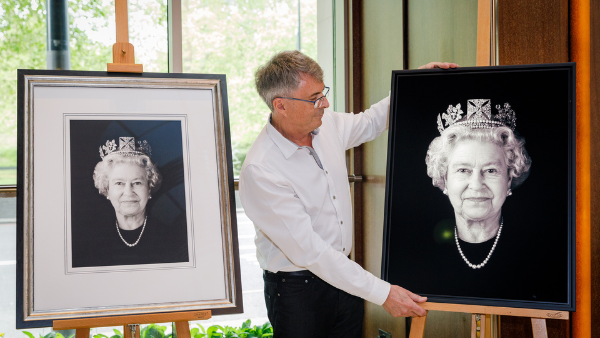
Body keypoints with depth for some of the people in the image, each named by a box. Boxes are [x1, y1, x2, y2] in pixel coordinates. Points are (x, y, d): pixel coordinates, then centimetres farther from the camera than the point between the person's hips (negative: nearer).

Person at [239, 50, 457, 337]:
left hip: (343, 274, 7)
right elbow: (308, 251, -28)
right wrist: (382, 293, -28)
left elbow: (371, 121, 22)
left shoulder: (328, 125, -3)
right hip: (298, 289, -6)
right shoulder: (260, 171, -26)